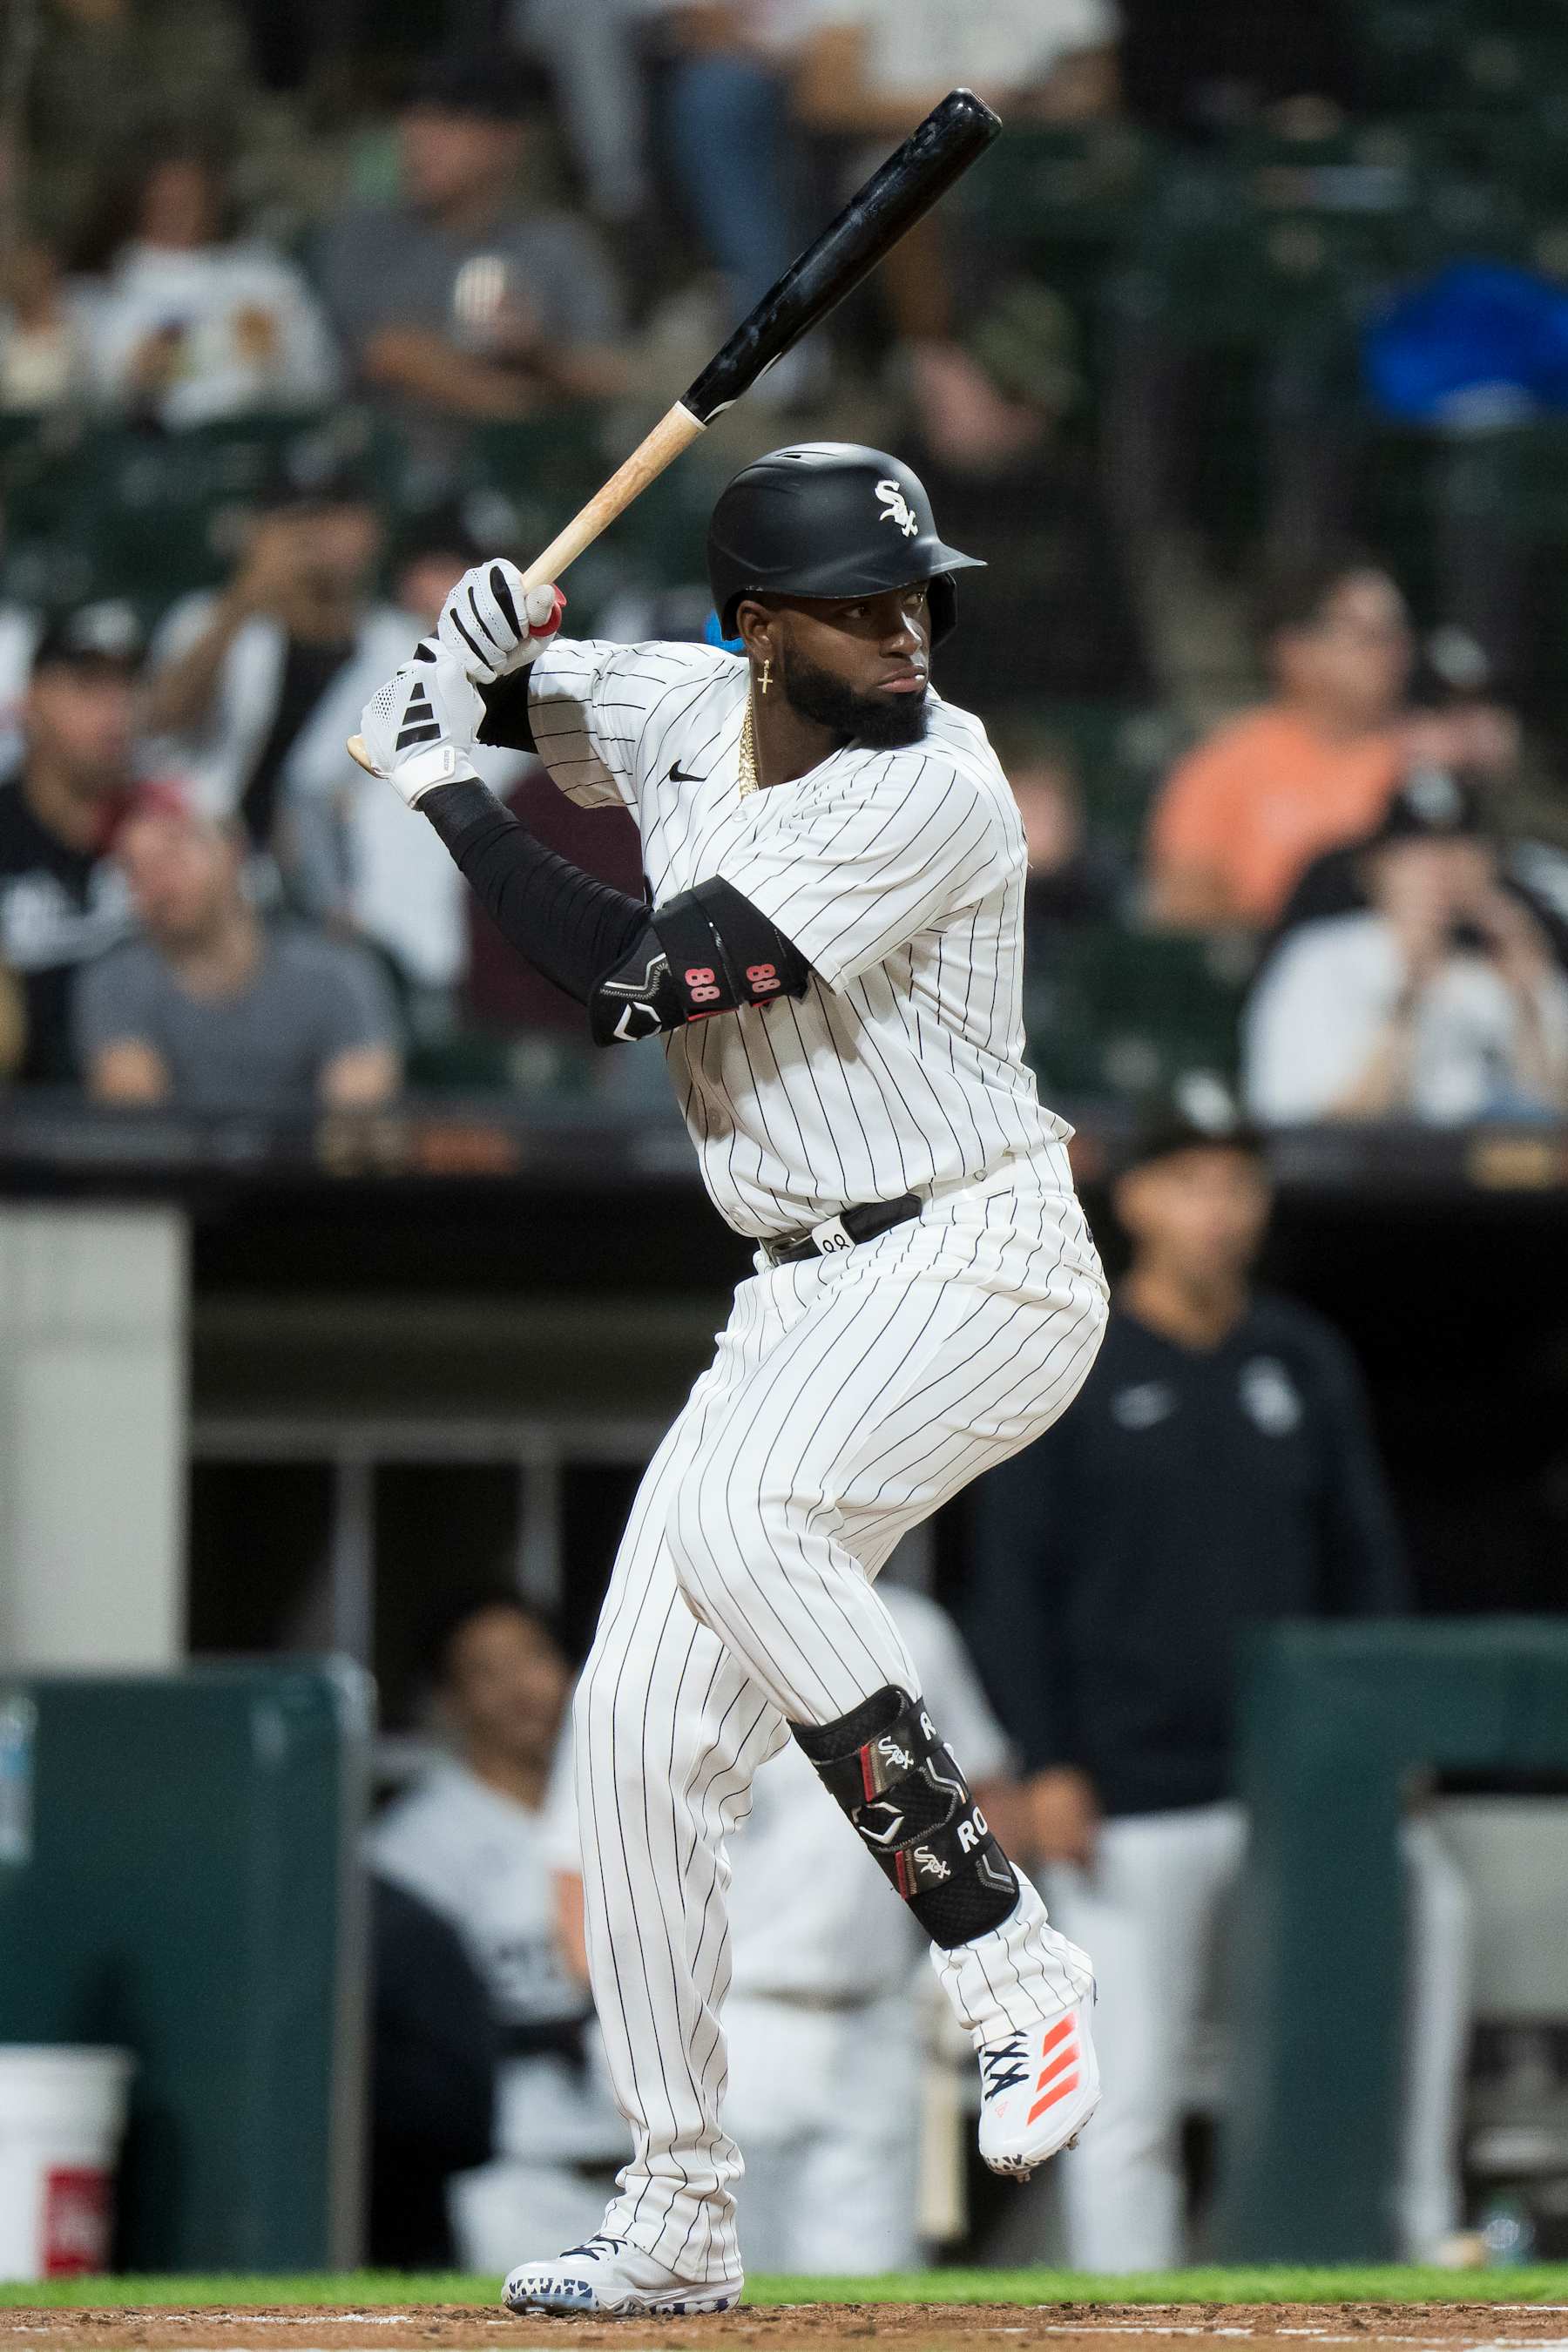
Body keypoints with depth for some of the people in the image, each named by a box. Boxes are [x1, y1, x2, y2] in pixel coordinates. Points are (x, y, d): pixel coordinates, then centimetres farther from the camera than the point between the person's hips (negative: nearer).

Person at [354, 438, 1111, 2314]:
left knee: (734, 1510, -35)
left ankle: (1006, 1959, -29)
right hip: (806, 1301, 8)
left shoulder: (932, 792, -20)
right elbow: (460, 685, 21)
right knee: (641, 1731, 2)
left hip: (982, 1268, -8)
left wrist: (443, 790, -15)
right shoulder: (684, 713, 3)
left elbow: (636, 978, -24)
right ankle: (677, 2219, 12)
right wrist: (486, 634, -4)